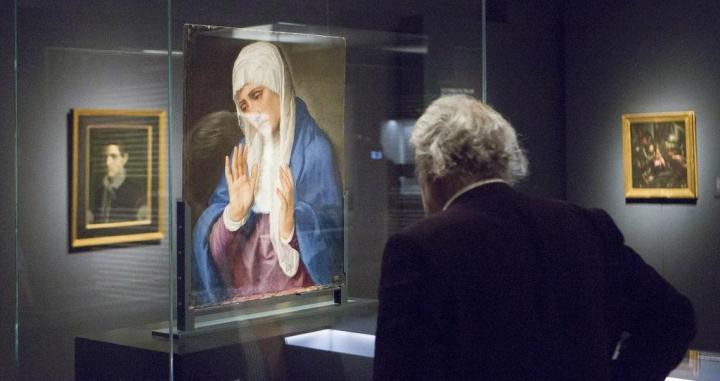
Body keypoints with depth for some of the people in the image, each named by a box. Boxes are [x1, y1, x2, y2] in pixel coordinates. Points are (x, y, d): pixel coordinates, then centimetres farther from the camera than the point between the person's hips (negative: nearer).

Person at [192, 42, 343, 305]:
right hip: (240, 291, 6)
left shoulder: (315, 150, -7)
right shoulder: (245, 151, 6)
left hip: (292, 291, -6)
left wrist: (289, 227, -27)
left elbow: (327, 253, -11)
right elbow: (214, 250, 2)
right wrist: (235, 212, -15)